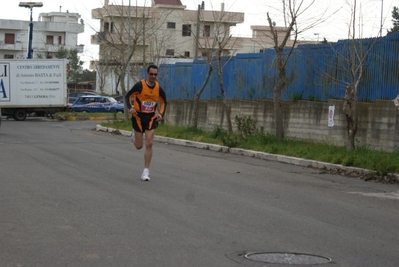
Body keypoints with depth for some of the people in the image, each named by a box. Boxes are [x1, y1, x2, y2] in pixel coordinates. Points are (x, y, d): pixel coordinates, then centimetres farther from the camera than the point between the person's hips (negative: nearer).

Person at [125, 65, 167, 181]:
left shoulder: (159, 88, -4)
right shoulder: (140, 85, -15)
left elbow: (163, 102, 11)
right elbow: (128, 96, -6)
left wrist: (161, 114, -4)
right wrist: (130, 108, -23)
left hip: (151, 118, 2)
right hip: (139, 117, -2)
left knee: (149, 144, -8)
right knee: (139, 146, 5)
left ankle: (146, 171, -1)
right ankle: (134, 135, 43)